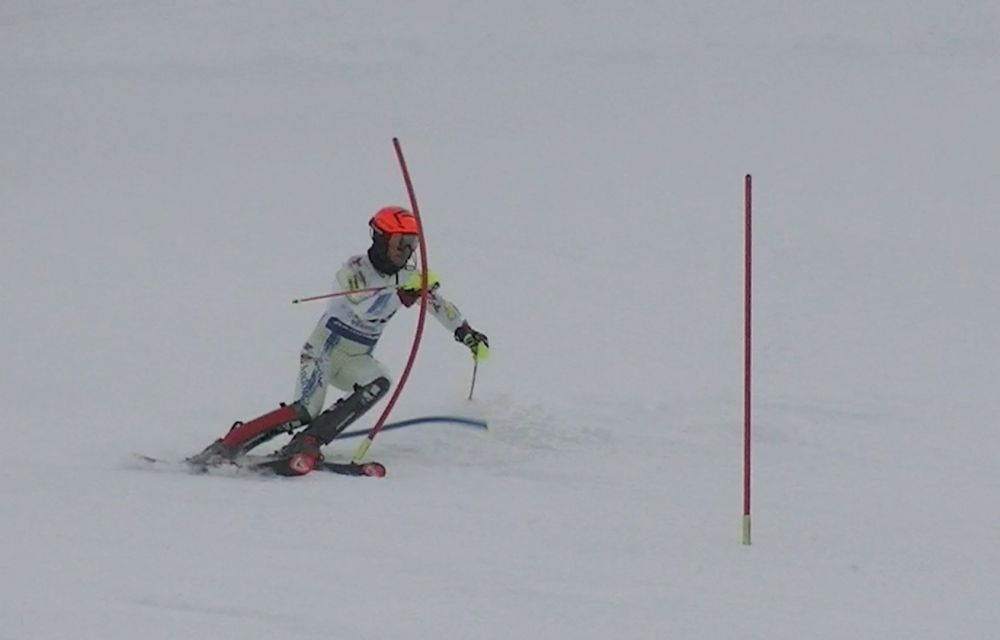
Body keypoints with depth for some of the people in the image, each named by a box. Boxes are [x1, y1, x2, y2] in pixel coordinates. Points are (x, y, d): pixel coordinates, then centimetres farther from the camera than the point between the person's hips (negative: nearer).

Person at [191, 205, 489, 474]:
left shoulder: (409, 276, 3)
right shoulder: (355, 269, -16)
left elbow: (439, 305, 18)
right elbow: (363, 306, -34)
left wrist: (467, 334, 17)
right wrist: (403, 294, -44)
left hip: (355, 360, 6)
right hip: (324, 349, -6)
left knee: (380, 381, -28)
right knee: (305, 412, -26)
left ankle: (307, 444, -27)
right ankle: (225, 447, -17)